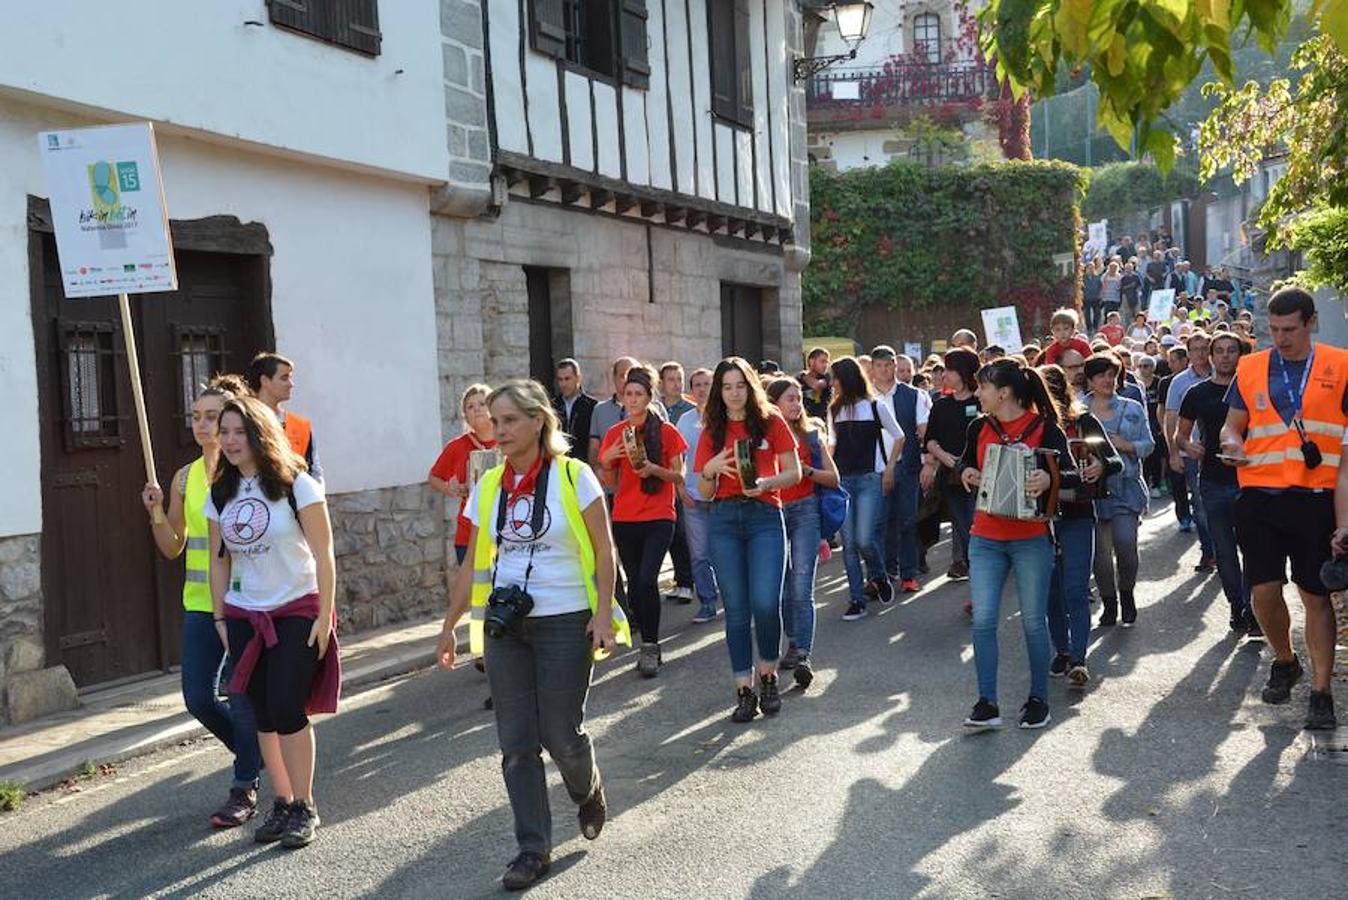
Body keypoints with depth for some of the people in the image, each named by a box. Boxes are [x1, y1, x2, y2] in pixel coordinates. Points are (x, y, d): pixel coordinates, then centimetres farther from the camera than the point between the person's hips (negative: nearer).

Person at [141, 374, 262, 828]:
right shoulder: (185, 478, 7)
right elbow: (172, 548, 11)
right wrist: (156, 513, -4)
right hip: (200, 604, 5)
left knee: (242, 698, 0)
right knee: (198, 699, 7)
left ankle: (245, 787, 17)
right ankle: (256, 753, 33)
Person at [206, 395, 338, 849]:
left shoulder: (295, 484, -9)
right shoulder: (220, 494, 6)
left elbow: (323, 555, -9)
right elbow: (219, 561, 11)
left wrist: (325, 616, -12)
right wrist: (220, 617, 8)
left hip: (297, 611, -5)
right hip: (244, 617, 5)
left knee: (286, 709, -10)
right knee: (263, 714, 5)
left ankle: (304, 807, 4)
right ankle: (282, 803, 19)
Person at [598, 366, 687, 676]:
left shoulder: (666, 431, -2)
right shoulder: (615, 434, 7)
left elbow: (679, 475, 0)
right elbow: (610, 482, 11)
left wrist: (654, 469, -19)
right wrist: (606, 461, -10)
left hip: (658, 518, -4)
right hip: (624, 519, 4)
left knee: (646, 580, -17)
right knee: (635, 584, 7)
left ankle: (651, 647, -7)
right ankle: (649, 646, 20)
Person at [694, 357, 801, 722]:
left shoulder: (771, 422, 4)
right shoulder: (712, 432, 11)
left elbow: (794, 472, 2)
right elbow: (704, 492, 10)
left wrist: (766, 483, -16)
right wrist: (710, 470, -10)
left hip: (765, 517, -2)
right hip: (724, 520, 3)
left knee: (766, 603, -13)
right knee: (736, 609, 2)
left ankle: (768, 676, 10)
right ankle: (744, 690, 9)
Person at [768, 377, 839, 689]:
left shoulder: (810, 434, 9)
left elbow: (833, 478, 8)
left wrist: (805, 470, -8)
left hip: (805, 512, -1)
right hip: (771, 513, 1)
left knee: (801, 586, -12)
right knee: (782, 586, 8)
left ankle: (803, 656, -17)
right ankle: (794, 644, 25)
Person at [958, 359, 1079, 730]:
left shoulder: (1044, 427, -8)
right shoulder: (979, 427, 5)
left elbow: (1072, 474, -14)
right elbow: (965, 463, 20)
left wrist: (1049, 479, -35)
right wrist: (966, 472, -3)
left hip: (1031, 539, -4)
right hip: (985, 539, 4)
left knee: (1034, 621, 6)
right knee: (983, 619, -3)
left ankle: (1038, 700, 19)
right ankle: (987, 703, 1)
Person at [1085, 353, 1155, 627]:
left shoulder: (1133, 408, 9)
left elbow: (1147, 445, 7)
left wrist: (1125, 445, -10)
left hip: (1126, 486, 0)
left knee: (1125, 543, -15)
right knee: (1100, 550, 3)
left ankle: (1127, 593, 10)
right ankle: (1108, 602, 19)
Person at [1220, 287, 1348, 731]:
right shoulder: (1250, 368, 8)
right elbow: (1232, 425, 15)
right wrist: (1233, 444, -9)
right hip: (1259, 496, 2)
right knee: (1264, 591, 2)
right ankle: (1284, 662, 30)